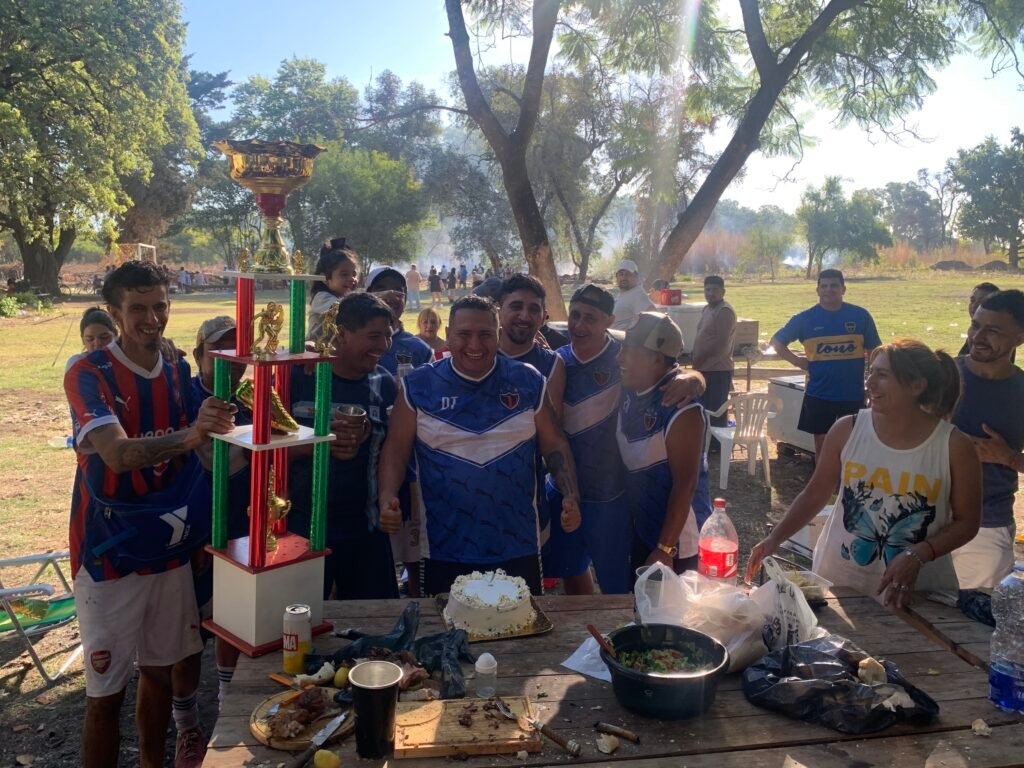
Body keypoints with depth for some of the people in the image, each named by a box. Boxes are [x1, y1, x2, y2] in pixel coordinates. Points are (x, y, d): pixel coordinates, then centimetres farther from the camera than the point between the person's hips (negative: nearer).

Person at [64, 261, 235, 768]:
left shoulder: (180, 374, 3)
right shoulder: (88, 375, -15)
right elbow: (117, 454, -31)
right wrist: (189, 435, -47)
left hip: (168, 549, 5)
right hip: (109, 557, -5)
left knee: (159, 670, 18)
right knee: (106, 692, 4)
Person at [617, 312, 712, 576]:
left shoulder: (682, 409, -25)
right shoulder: (630, 391, -4)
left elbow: (685, 485, -23)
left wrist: (665, 549, -21)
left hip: (677, 539, -7)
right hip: (640, 529, 7)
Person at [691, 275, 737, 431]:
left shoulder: (725, 311, -15)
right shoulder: (707, 309, 15)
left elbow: (721, 343, -21)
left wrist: (700, 358, -13)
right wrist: (695, 354, 5)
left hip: (718, 370, -9)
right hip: (705, 368, 10)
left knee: (716, 413, -5)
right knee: (706, 410, 15)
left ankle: (717, 441, 0)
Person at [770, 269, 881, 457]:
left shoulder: (860, 316, -1)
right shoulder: (805, 319, -1)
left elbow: (874, 351, 7)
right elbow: (777, 341, 8)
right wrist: (797, 361, -1)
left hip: (853, 394, 0)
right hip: (818, 394, 0)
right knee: (821, 441, 10)